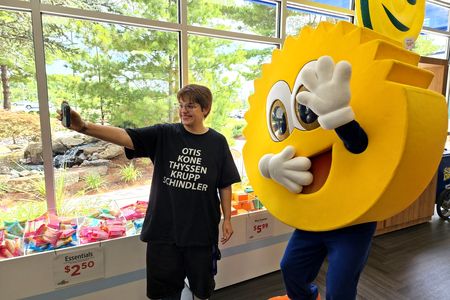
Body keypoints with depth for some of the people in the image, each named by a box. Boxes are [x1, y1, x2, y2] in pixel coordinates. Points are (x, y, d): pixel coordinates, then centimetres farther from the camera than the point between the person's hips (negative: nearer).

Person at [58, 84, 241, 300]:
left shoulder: (217, 142, -4)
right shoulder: (164, 135, -5)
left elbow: (225, 185, 1)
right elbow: (125, 136, -17)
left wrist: (227, 219, 3)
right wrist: (83, 127, -31)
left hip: (202, 229, 0)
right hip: (163, 228, 0)